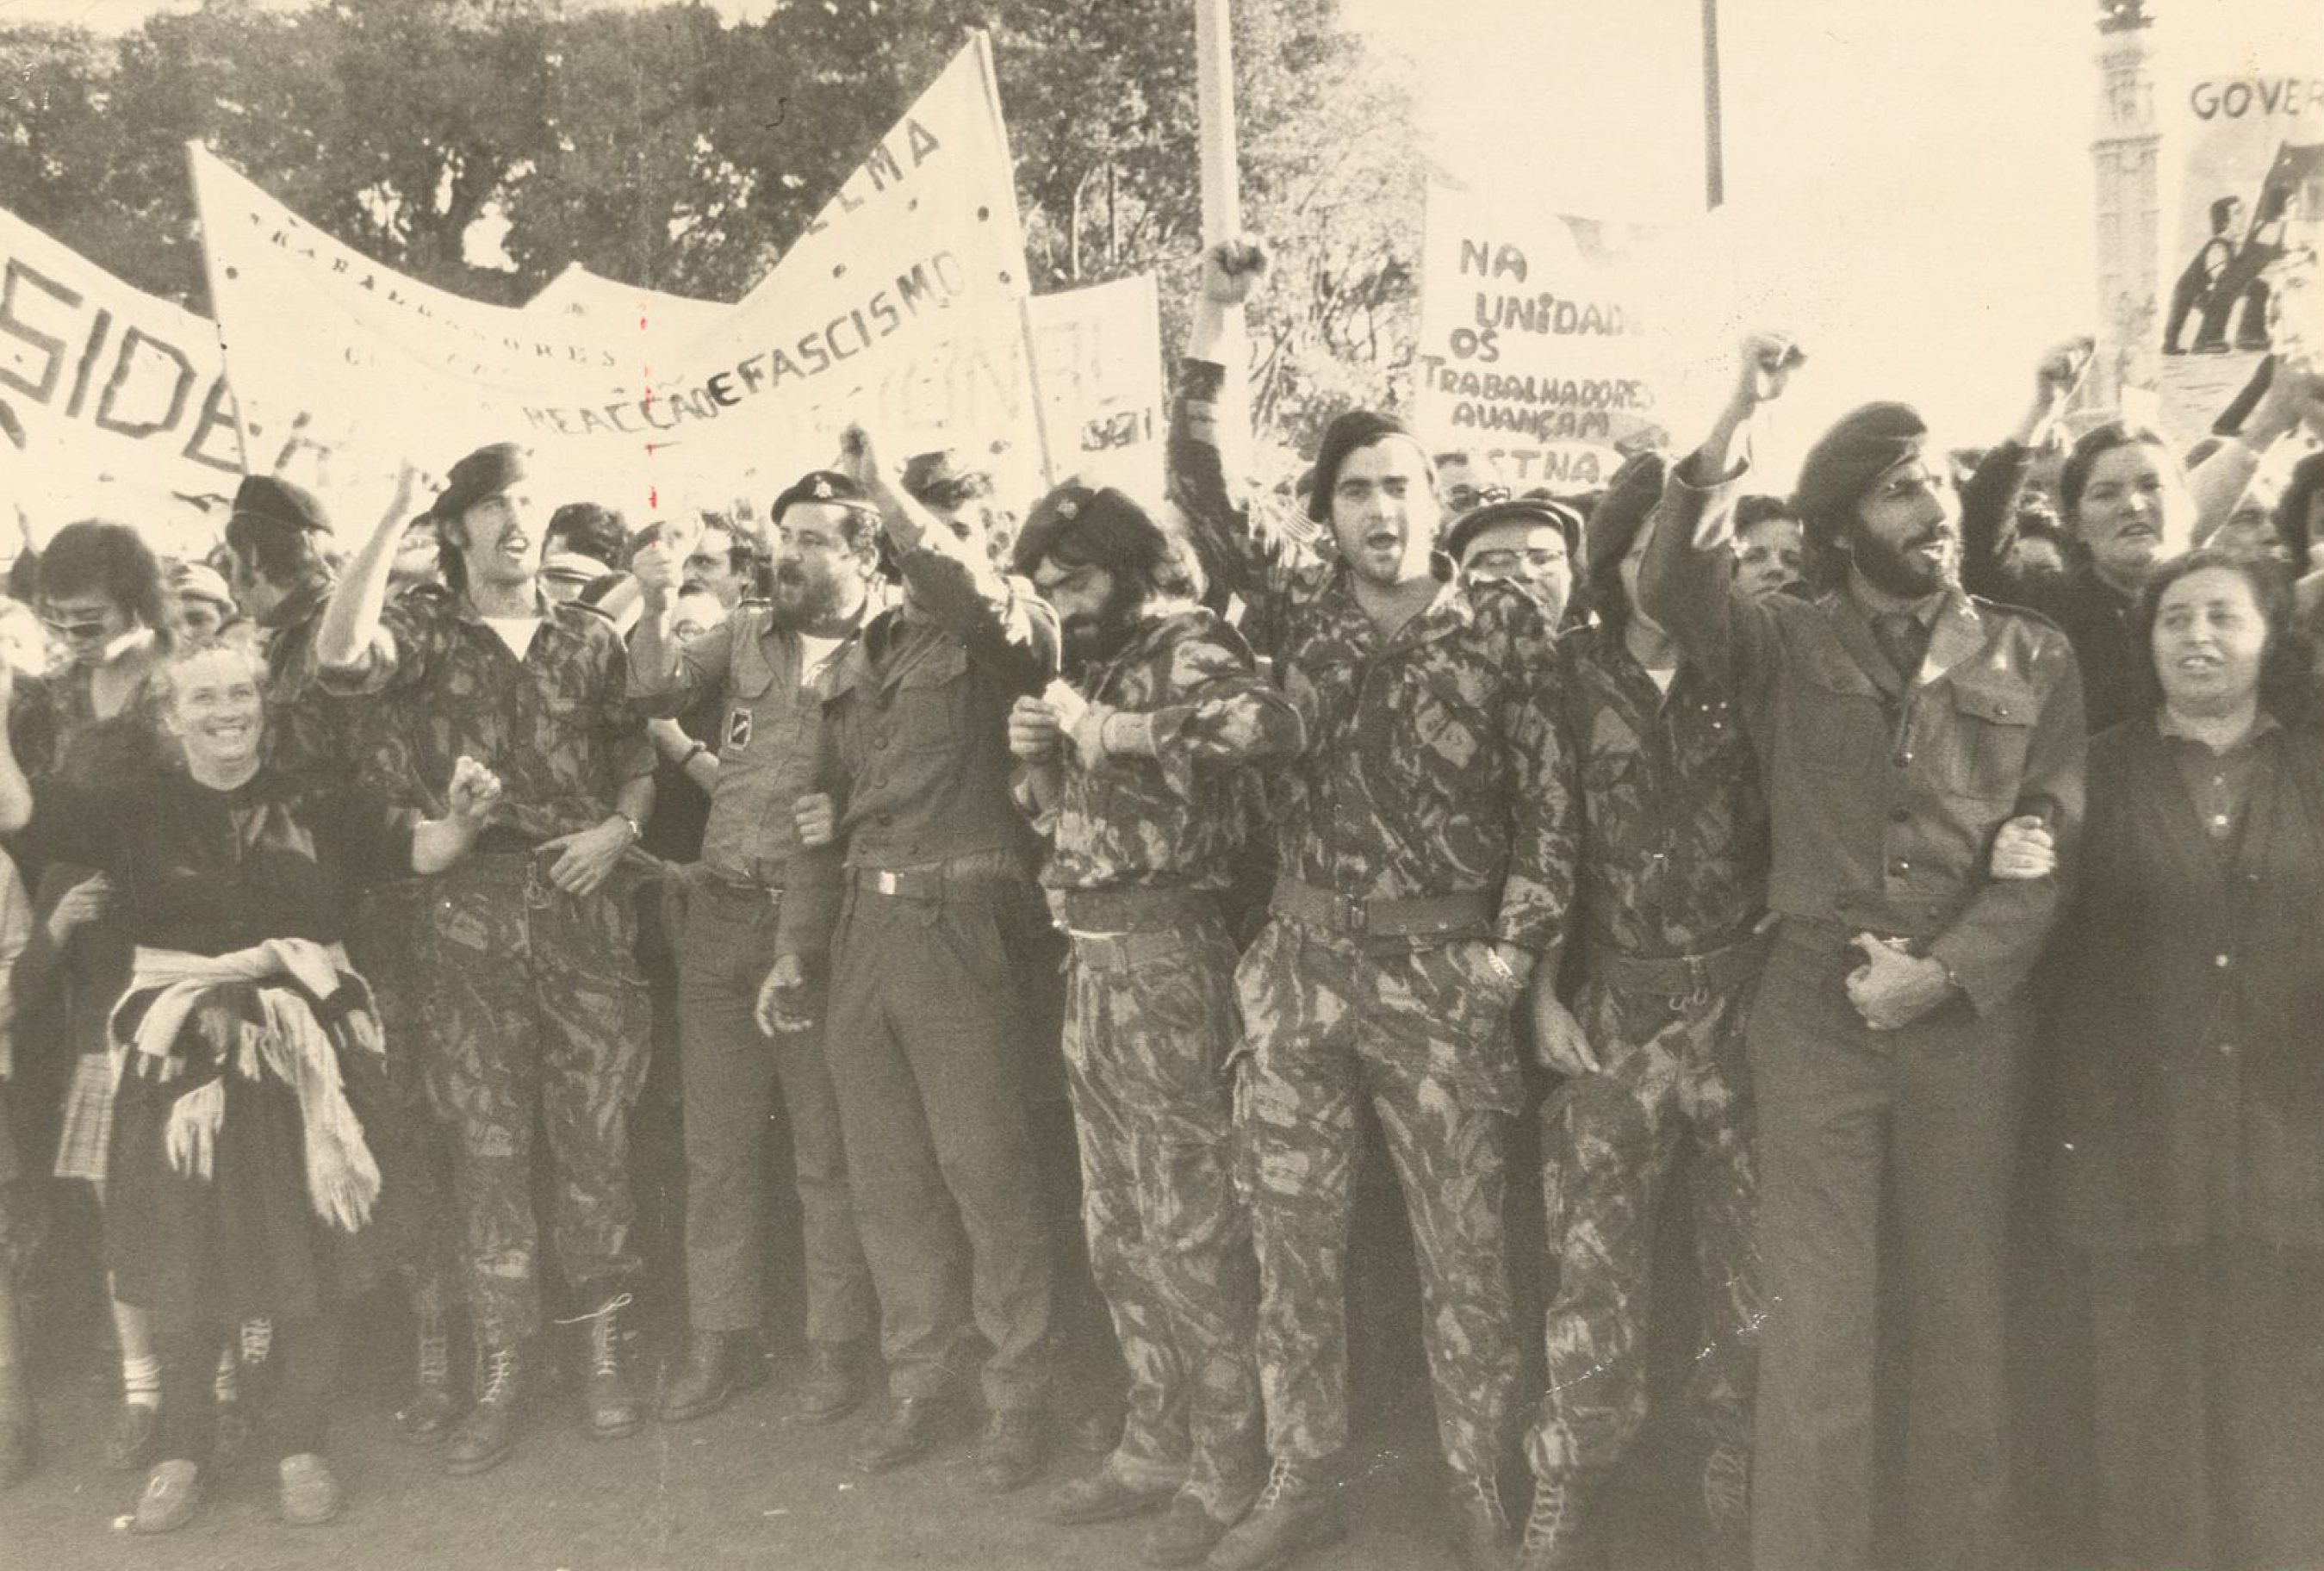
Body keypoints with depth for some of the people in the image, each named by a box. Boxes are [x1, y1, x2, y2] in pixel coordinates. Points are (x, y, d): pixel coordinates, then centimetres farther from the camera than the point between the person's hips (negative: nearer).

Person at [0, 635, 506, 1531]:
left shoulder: (316, 804, 0)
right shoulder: (139, 809, 2)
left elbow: (420, 853, 0)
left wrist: (461, 818, -19)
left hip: (302, 1052, 0)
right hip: (182, 1055, 1)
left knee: (306, 1254, 6)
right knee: (183, 1256, 8)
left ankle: (300, 1447, 22)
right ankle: (180, 1452, 25)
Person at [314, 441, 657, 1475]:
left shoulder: (589, 639, 11)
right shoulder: (428, 630, 4)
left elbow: (637, 760, 15)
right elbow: (341, 654, -18)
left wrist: (619, 827, -5)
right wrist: (392, 513, -16)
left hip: (584, 906, 1)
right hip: (472, 912, -1)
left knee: (595, 1133, 4)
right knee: (487, 1143, 3)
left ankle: (605, 1347, 18)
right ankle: (501, 1368, 14)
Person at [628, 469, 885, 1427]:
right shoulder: (745, 634, 11)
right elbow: (659, 692, -3)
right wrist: (659, 612, -18)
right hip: (720, 916, 5)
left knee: (828, 1154, 4)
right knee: (716, 1144, 12)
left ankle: (837, 1347, 18)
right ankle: (720, 1339, 25)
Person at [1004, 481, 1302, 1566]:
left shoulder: (1186, 650, -10)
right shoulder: (1096, 668, 16)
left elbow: (1269, 723, -33)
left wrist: (1120, 731, -26)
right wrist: (1038, 758, 3)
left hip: (1166, 959, -9)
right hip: (1092, 959, 9)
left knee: (1192, 1230, -1)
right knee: (1118, 1231, 15)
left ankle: (1225, 1472, 13)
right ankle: (1157, 1445, 29)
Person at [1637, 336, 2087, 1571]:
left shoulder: (2033, 659, 8)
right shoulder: (1787, 646, 5)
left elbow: (2053, 847, 1)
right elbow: (1671, 591, -15)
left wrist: (1942, 972, -11)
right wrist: (1731, 424, -23)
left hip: (1971, 1017, 1)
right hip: (1812, 1010, -1)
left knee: (1961, 1323, 10)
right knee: (1813, 1329, 1)